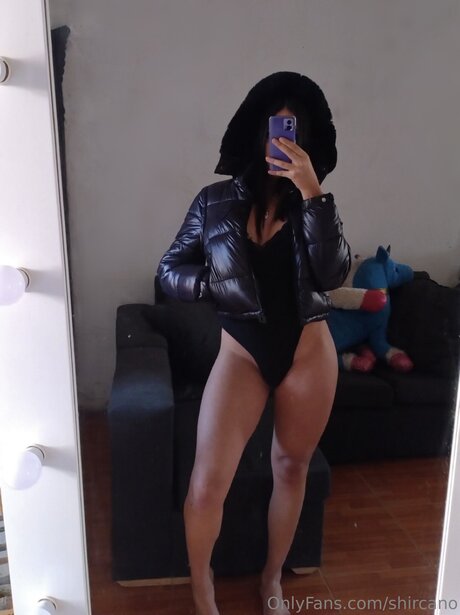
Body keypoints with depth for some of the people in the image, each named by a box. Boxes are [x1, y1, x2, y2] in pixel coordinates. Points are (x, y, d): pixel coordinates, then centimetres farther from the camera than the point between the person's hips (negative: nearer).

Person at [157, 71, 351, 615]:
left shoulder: (314, 204, -1)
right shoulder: (216, 201, -4)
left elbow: (333, 273, -18)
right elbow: (169, 272, 0)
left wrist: (311, 192, -25)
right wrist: (220, 285, -17)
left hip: (308, 354, 2)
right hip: (241, 355, -1)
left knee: (291, 469, 15)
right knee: (207, 484, -4)